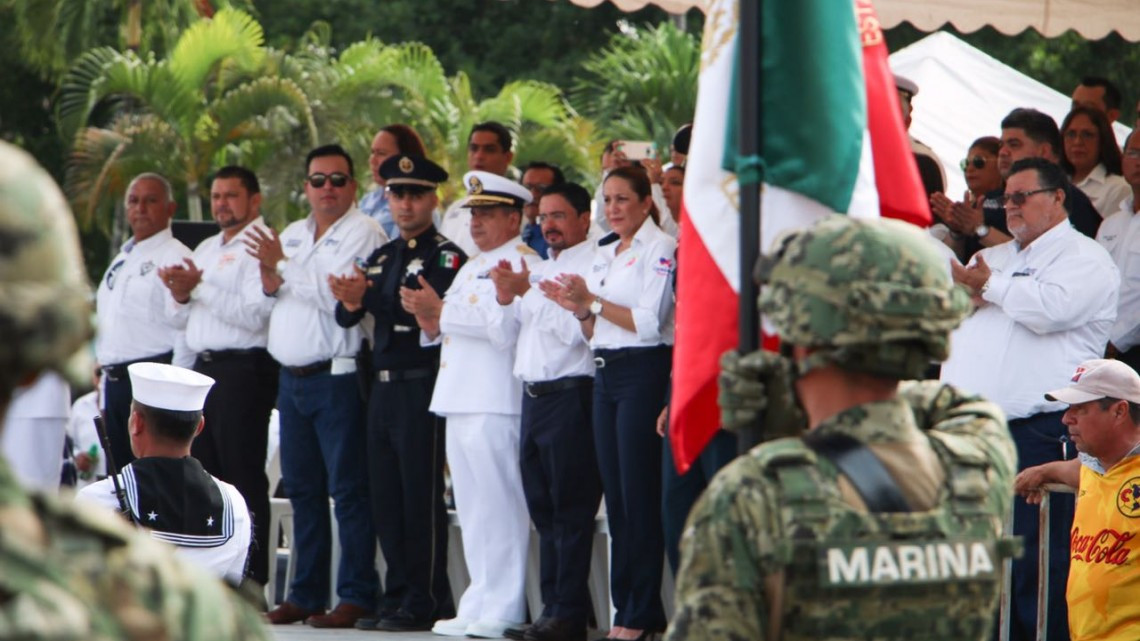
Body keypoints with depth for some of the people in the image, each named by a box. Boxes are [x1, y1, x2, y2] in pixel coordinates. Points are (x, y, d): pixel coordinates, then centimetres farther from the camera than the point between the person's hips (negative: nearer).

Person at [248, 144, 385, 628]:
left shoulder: (363, 234, -5)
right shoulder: (291, 235, 18)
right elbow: (269, 298, 17)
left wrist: (284, 266, -16)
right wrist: (269, 275, -5)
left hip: (337, 375, -7)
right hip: (291, 377, 7)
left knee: (347, 488, -7)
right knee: (301, 488, 9)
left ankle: (356, 596, -5)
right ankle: (306, 593, 14)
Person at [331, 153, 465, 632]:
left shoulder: (448, 256, -5)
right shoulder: (379, 260, 18)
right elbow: (347, 317, 10)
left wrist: (367, 298, -25)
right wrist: (350, 302, -14)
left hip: (423, 384, -7)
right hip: (382, 387, 7)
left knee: (421, 495, -6)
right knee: (385, 498, 8)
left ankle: (425, 603, -3)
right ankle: (397, 597, 14)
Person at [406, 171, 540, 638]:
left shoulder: (520, 262, -6)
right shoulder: (472, 266, 25)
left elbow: (504, 326, -20)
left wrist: (441, 311, -16)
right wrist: (431, 321, 8)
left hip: (496, 402, -10)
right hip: (460, 401, 10)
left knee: (497, 507, -10)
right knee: (472, 511, 10)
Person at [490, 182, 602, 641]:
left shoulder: (591, 265, -6)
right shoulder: (539, 270, 21)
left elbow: (575, 330, -17)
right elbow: (509, 330, 21)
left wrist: (526, 293, -15)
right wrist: (504, 296, 3)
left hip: (571, 393, -9)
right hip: (533, 394, 9)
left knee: (570, 511, -8)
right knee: (543, 510, 9)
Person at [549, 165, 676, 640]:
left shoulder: (660, 249, -8)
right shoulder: (603, 254, 17)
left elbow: (650, 322, -16)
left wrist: (593, 301, -14)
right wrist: (582, 312, -1)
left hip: (643, 374, -8)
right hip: (606, 374, 8)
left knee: (638, 495, -7)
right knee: (615, 496, 8)